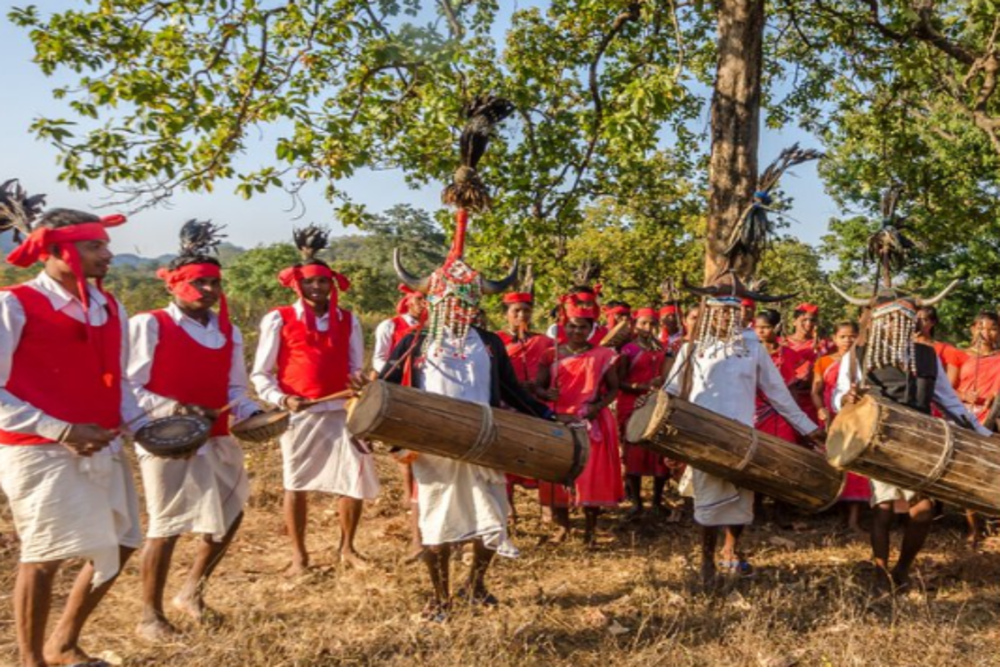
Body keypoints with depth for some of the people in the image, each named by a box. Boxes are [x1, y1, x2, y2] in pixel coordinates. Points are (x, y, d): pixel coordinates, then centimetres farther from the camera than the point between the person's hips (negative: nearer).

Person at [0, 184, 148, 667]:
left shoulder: (108, 307, 8)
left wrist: (144, 427, 3)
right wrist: (60, 430, -19)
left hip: (102, 449, 7)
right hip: (41, 453, -7)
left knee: (117, 547, 13)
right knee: (45, 555, -1)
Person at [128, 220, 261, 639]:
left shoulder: (228, 332, 9)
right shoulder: (149, 325, -9)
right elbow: (127, 388, -12)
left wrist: (251, 414, -8)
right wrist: (170, 409, -23)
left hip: (218, 440, 7)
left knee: (228, 518, 14)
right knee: (166, 526, 1)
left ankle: (191, 592, 35)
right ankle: (150, 615, 19)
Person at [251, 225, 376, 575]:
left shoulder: (348, 321, 7)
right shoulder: (278, 319, -2)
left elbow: (356, 370, 11)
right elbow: (261, 374, 0)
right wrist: (282, 400, -16)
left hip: (341, 412, 2)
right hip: (299, 414, -2)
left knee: (356, 483, 1)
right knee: (296, 484, 7)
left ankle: (347, 548, 24)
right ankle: (299, 555, 23)